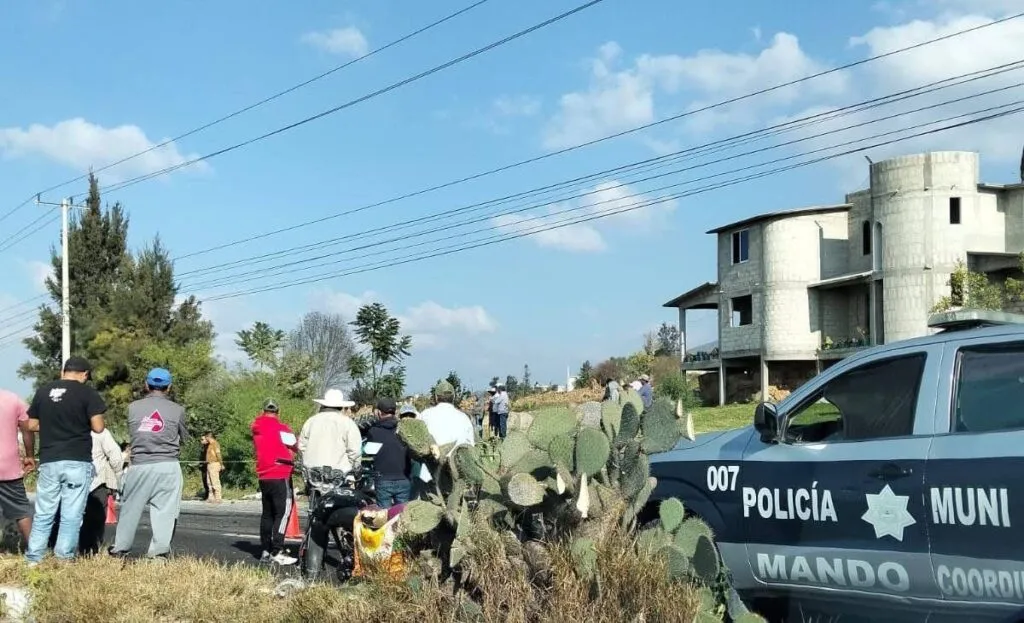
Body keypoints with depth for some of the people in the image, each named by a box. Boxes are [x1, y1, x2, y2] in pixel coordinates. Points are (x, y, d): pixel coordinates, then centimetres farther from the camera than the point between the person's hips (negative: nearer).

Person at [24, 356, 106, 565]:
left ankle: (33, 559, 8)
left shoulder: (43, 391, 8)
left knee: (43, 514, 10)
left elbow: (31, 425, 12)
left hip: (48, 462, 4)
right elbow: (98, 427, -9)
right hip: (77, 462, -4)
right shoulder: (87, 392, -4)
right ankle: (63, 560, -2)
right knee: (71, 516, 0)